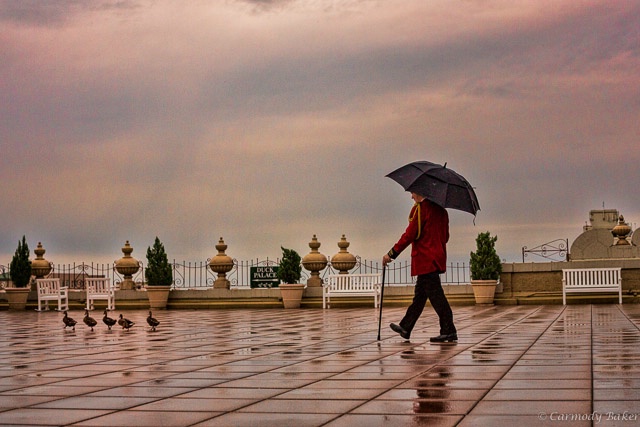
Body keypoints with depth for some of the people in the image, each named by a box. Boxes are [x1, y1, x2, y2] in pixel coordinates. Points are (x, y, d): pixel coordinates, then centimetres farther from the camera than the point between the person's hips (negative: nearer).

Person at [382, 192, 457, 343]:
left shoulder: (420, 208, -11)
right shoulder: (441, 209, 14)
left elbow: (410, 234, -15)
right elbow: (445, 236, 17)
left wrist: (392, 254, -10)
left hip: (425, 260, -9)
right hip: (437, 258, 9)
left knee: (436, 295, -7)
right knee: (419, 294, 14)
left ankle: (449, 331, -8)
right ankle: (405, 327, 22)